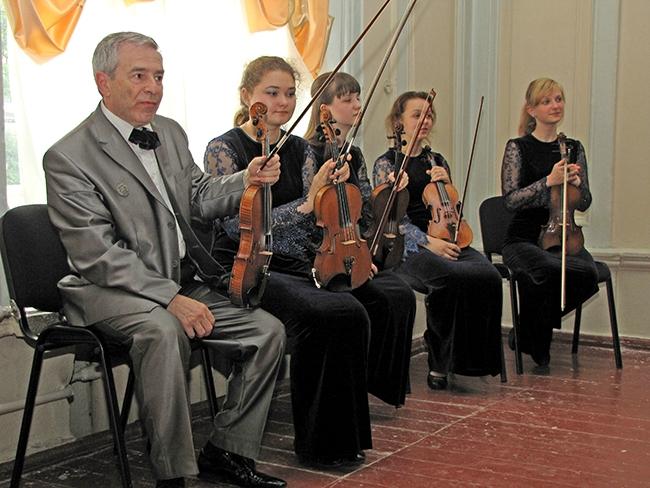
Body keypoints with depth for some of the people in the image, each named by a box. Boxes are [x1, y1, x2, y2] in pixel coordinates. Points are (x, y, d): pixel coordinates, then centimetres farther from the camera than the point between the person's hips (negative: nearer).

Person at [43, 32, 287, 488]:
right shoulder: (68, 157, -13)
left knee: (269, 331, -5)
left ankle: (226, 450, 9)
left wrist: (245, 182, 1)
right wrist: (170, 298, -27)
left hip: (183, 284, 8)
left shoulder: (170, 133, 11)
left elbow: (199, 198, 22)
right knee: (164, 330, -37)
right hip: (111, 292, -7)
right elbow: (99, 254, -19)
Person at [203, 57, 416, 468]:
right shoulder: (224, 150, -4)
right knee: (337, 313, -31)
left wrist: (331, 191, -15)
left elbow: (314, 222, 5)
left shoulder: (300, 150, 13)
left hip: (298, 267, 6)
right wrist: (306, 204, -24)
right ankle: (322, 444, -13)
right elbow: (239, 226, -16)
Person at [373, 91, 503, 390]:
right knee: (452, 277, -35)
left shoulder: (436, 161, 20)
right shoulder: (386, 164, 4)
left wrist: (446, 183, 2)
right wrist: (428, 242, -19)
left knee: (488, 275, -26)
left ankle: (474, 355, -15)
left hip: (446, 243, 5)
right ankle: (439, 362, -17)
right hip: (409, 247, -5)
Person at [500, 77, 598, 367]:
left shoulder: (573, 148, 12)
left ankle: (534, 329, -1)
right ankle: (533, 342, -6)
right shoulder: (518, 147, -1)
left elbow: (584, 204, 11)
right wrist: (549, 181, -21)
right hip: (524, 239, -4)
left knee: (588, 274, -28)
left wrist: (575, 182, -11)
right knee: (547, 269, -36)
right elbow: (511, 199, -11)